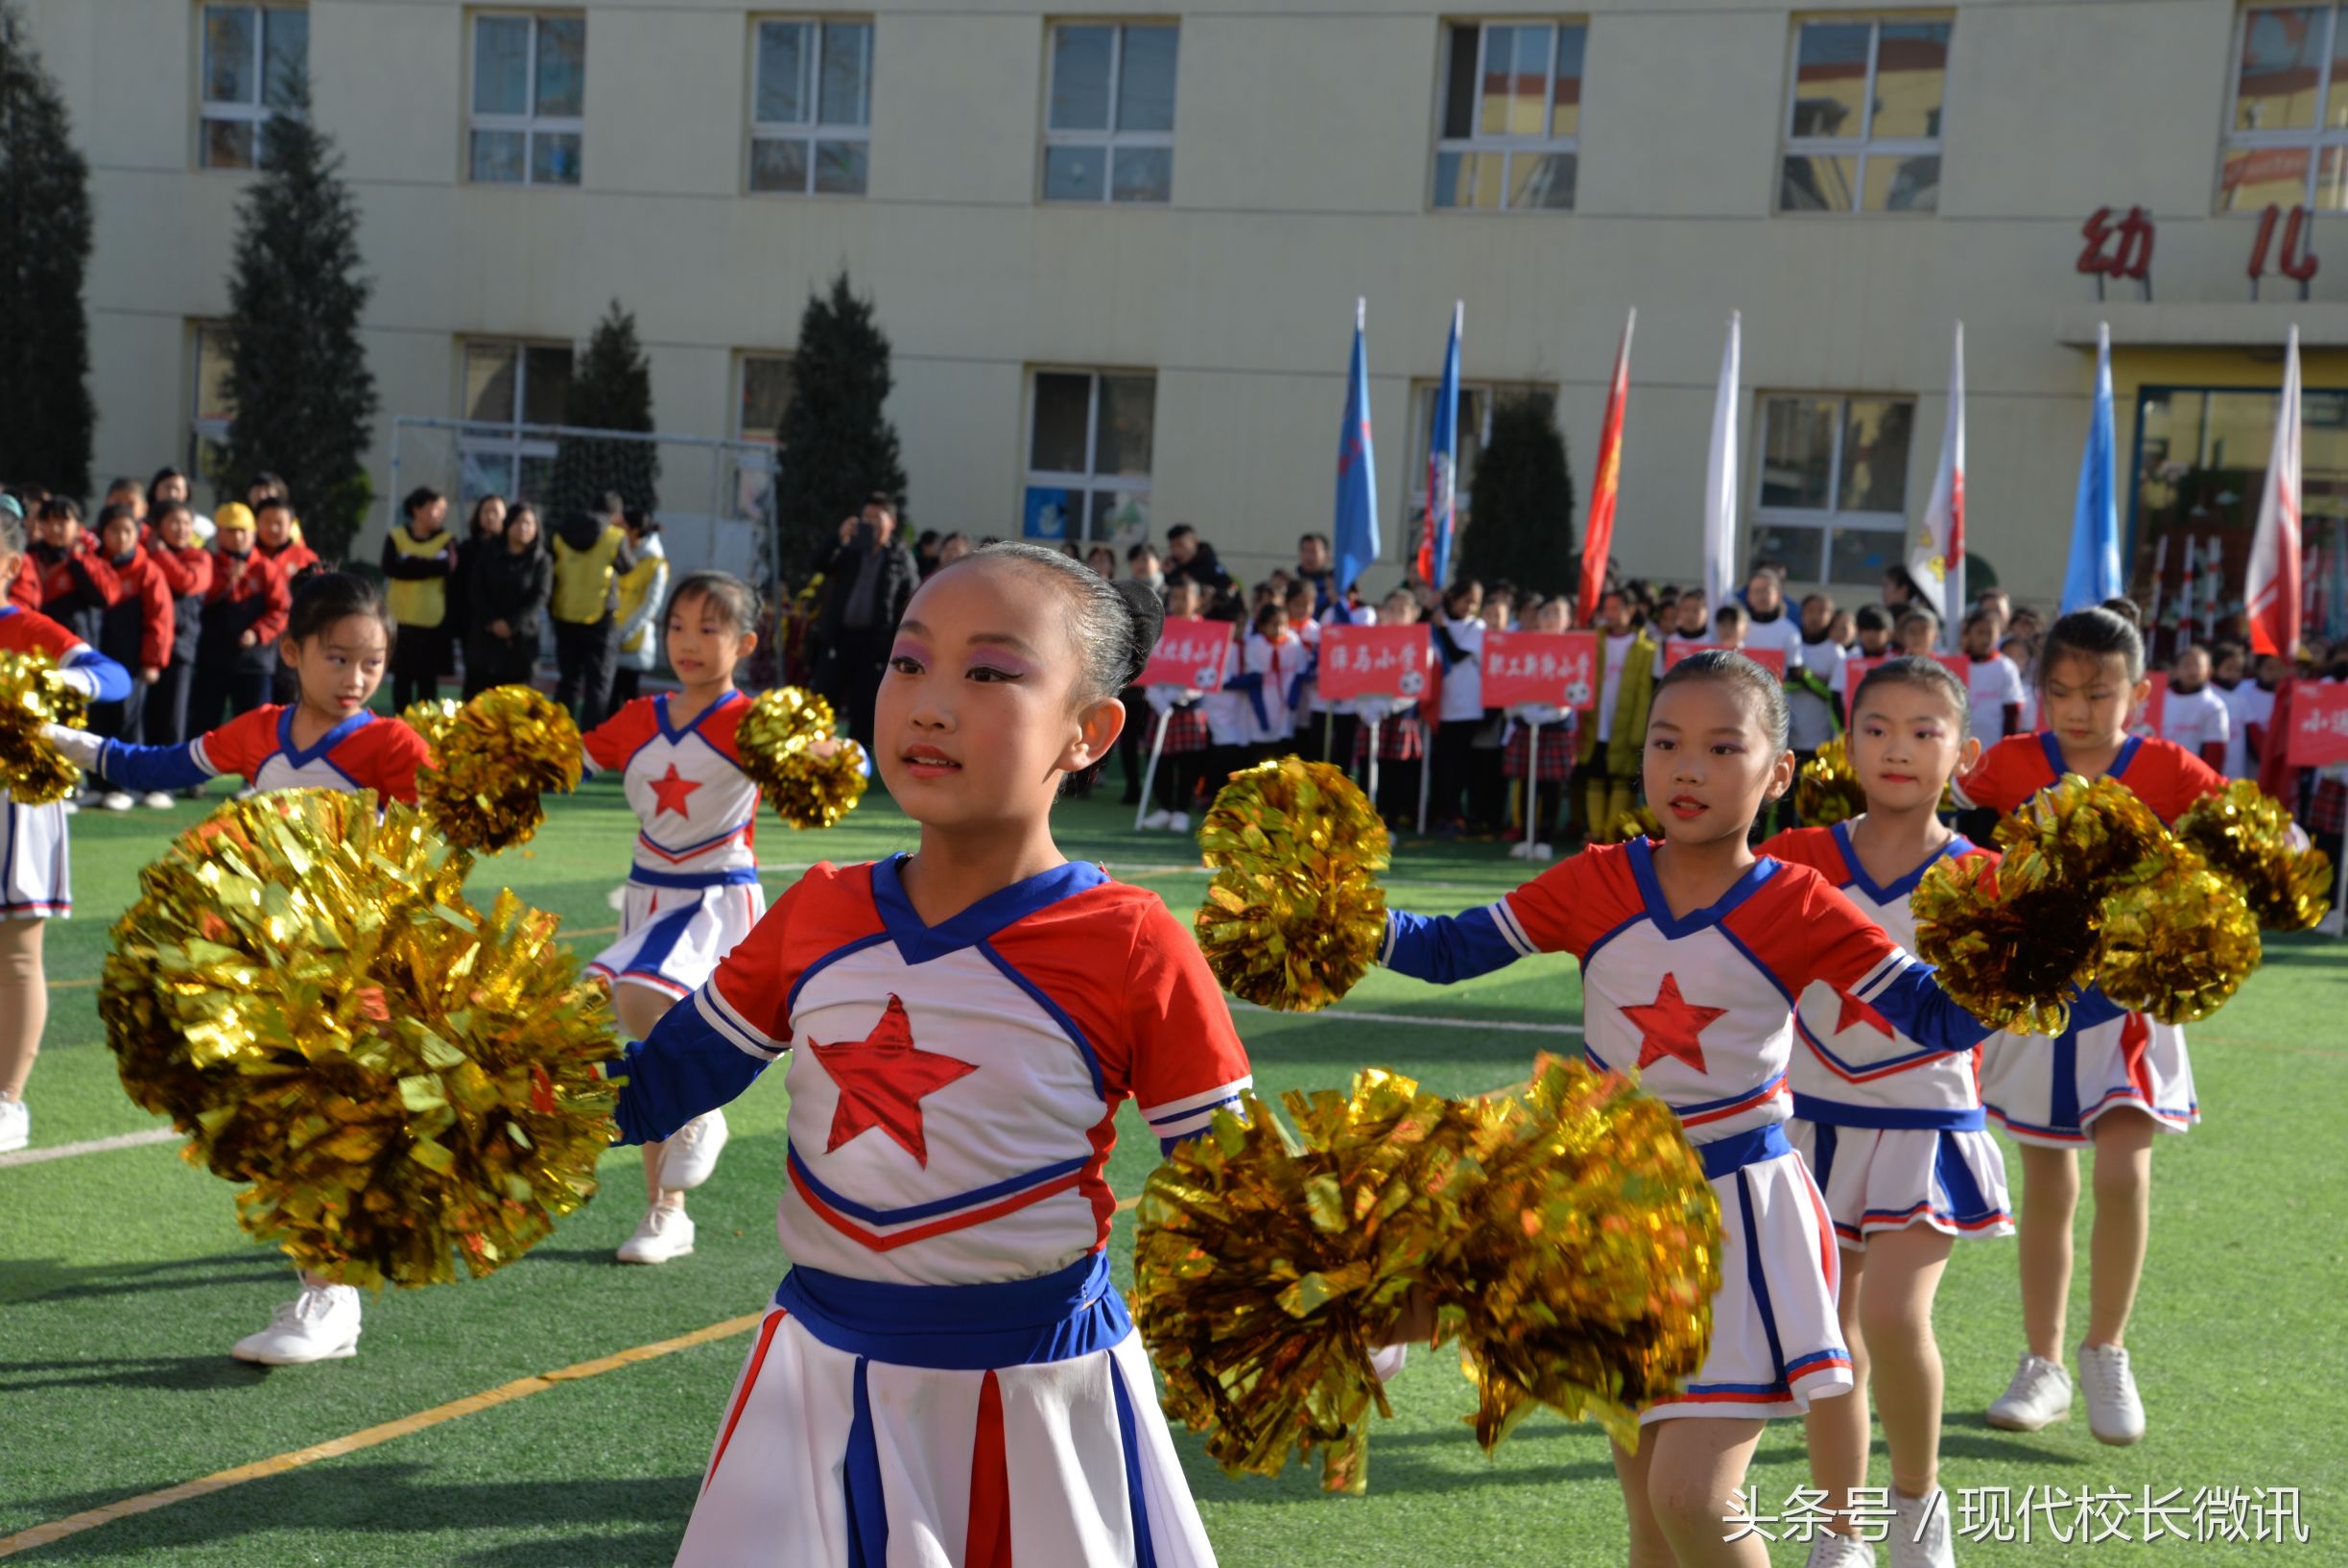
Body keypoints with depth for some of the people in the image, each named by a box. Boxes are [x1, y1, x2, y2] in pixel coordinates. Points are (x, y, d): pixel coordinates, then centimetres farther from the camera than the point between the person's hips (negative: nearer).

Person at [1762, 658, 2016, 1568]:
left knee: (1892, 1312, -20)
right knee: (1829, 1336, 9)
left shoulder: (1978, 877, -4)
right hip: (1816, 1124, 2)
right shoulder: (1800, 859, -1)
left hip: (1926, 1132, -2)